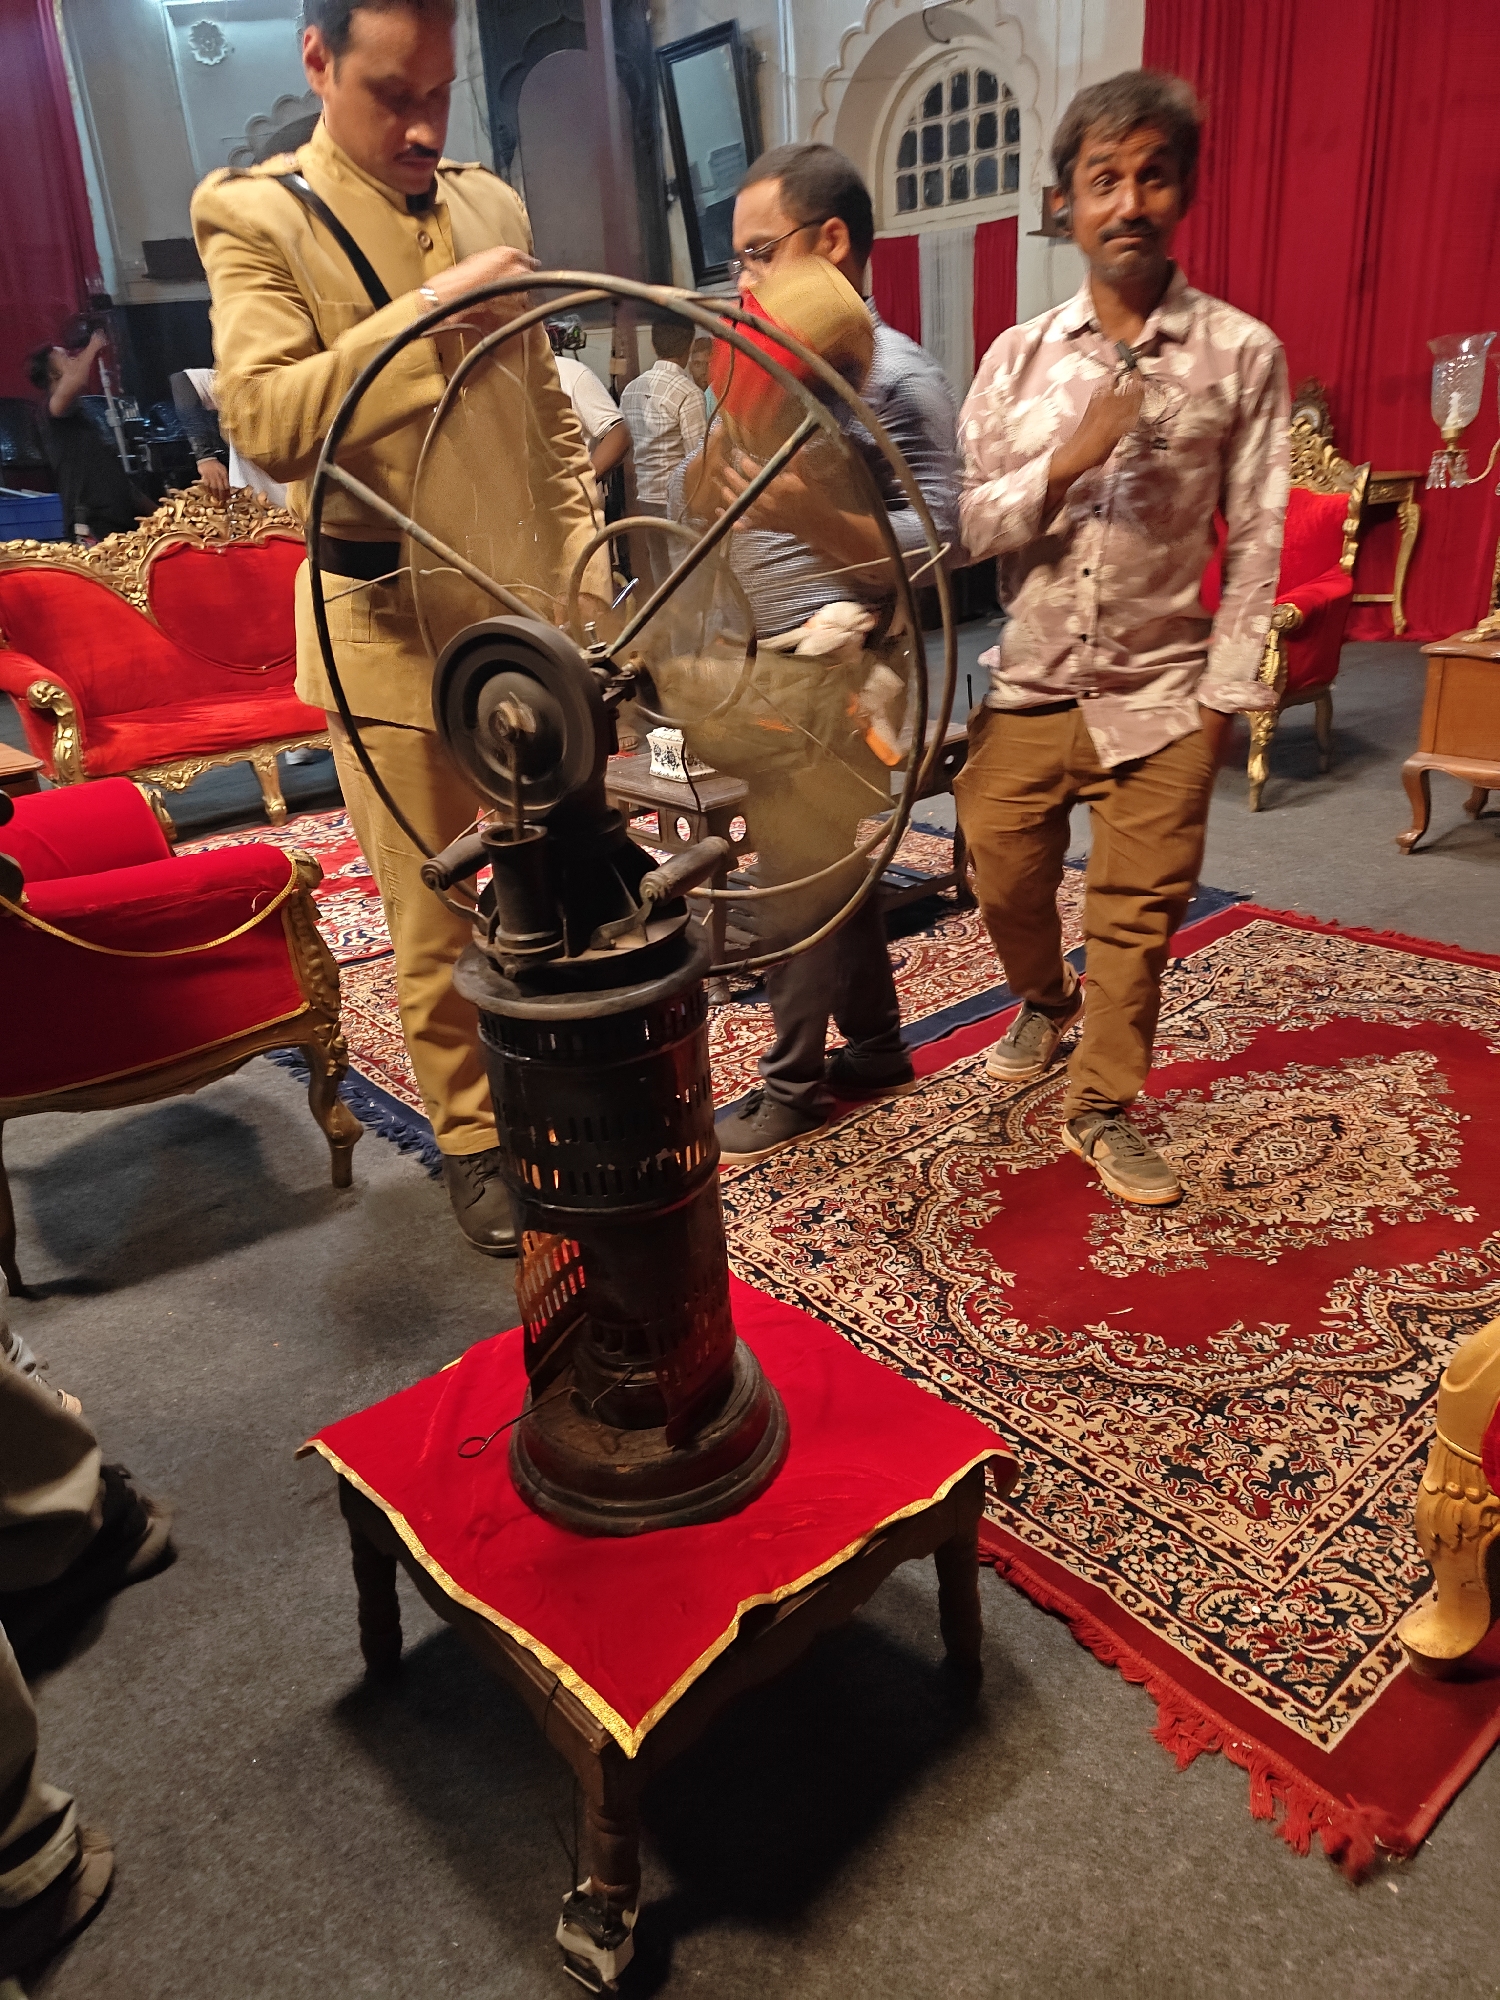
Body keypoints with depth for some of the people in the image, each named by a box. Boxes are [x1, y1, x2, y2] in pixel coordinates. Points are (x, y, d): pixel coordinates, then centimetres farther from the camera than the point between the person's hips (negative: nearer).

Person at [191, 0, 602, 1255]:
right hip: (395, 628, -4)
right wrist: (428, 310, -23)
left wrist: (581, 570, 9)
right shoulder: (254, 214, -3)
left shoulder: (492, 204, 13)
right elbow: (266, 424, -18)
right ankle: (472, 1140, 23)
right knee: (434, 920, 4)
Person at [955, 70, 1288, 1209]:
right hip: (1026, 688, 2)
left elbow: (1256, 540, 0)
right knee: (1006, 881, 11)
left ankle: (1103, 1109, 19)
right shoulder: (1019, 358, 3)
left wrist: (1225, 694, -4)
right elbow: (961, 527, -2)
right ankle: (1046, 1002, 43)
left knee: (1136, 914, 2)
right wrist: (1065, 464, -17)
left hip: (1160, 697, -2)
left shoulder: (1242, 354, -1)